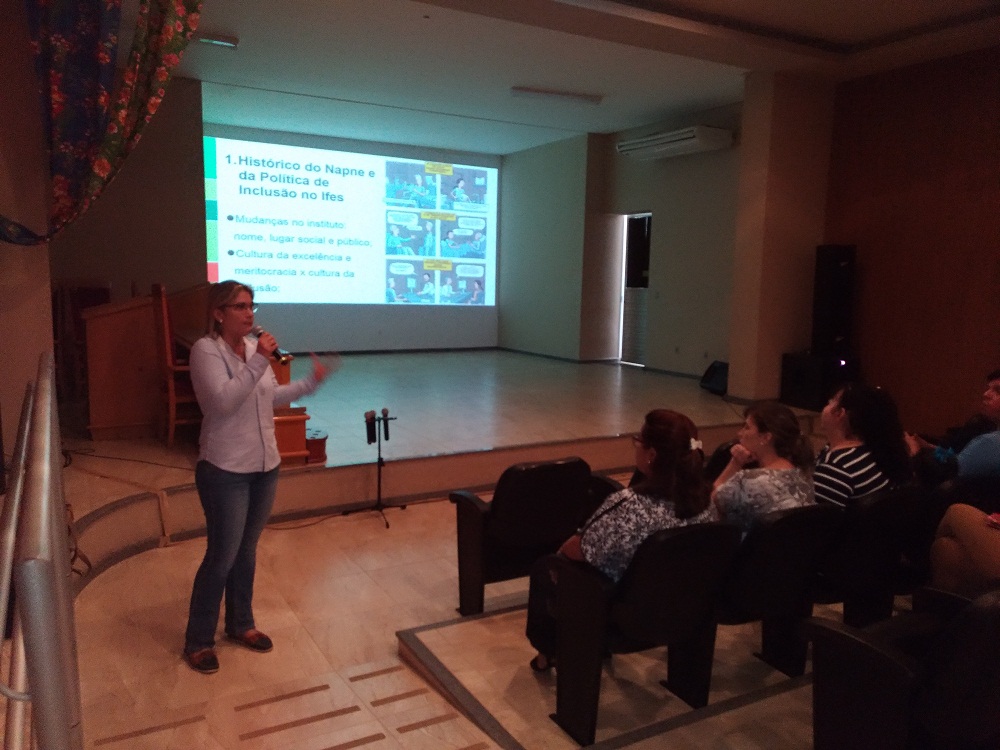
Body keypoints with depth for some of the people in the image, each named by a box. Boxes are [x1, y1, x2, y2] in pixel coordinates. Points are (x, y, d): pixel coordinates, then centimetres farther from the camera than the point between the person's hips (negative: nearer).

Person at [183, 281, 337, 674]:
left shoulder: (254, 345, 5)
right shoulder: (205, 350, -14)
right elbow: (223, 401, -27)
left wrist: (311, 382, 12)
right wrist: (258, 361, -30)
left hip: (264, 466, 7)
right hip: (225, 471, -7)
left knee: (246, 550, 18)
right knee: (222, 556, 1)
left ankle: (240, 624, 34)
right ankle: (198, 641, 18)